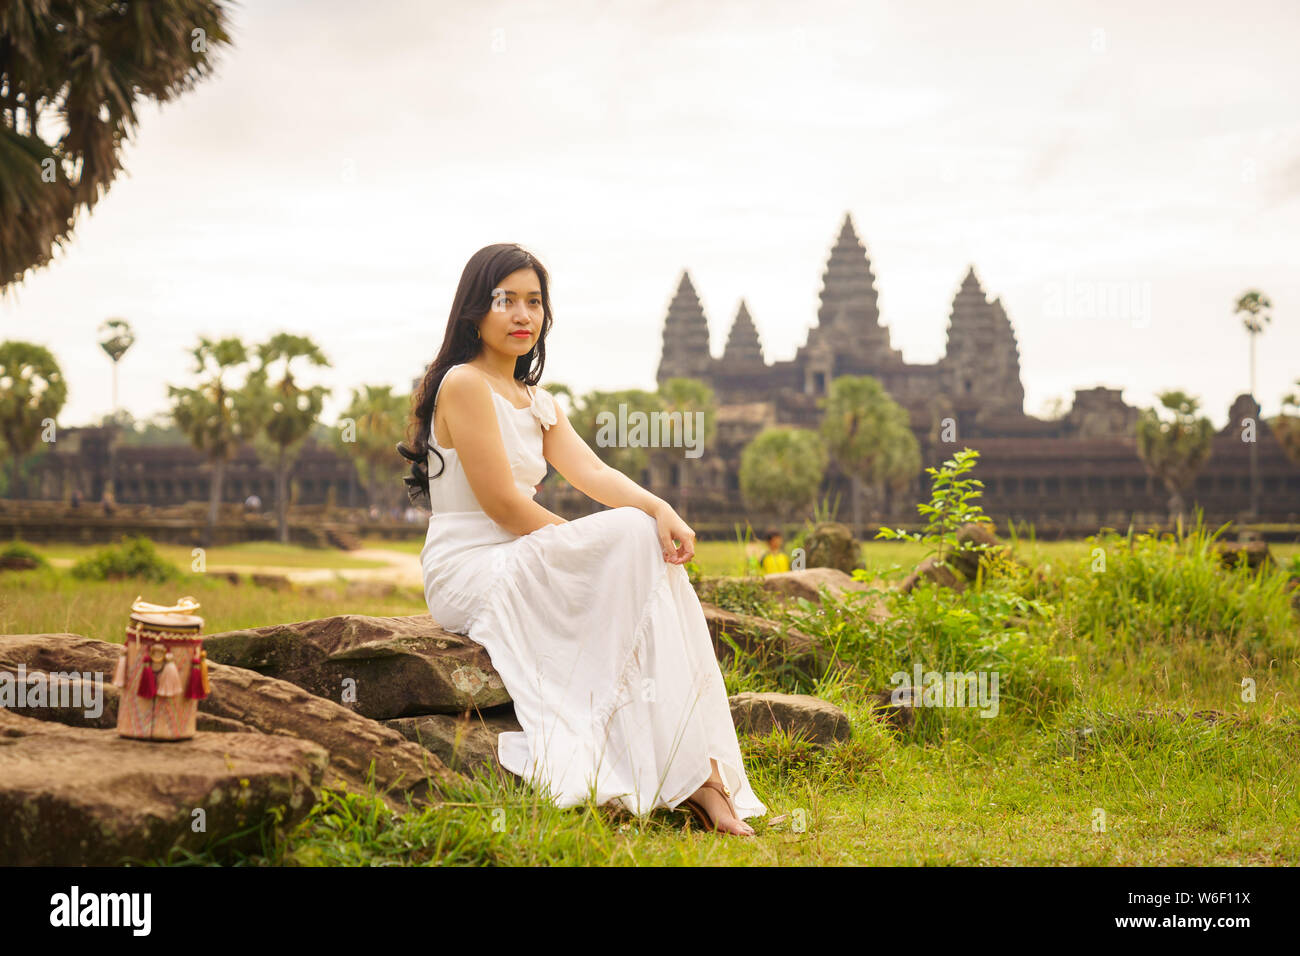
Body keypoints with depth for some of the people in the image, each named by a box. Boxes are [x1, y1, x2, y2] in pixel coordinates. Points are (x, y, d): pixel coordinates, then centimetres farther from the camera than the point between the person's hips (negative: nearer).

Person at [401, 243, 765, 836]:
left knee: (656, 551, -14)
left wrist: (659, 508, -16)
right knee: (634, 538, -22)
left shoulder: (538, 403, 20)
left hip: (518, 573, 8)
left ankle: (702, 772, -21)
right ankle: (687, 775, -23)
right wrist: (597, 543, -11)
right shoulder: (464, 384, -8)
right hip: (469, 574, -8)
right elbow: (503, 504, -14)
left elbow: (592, 472, 4)